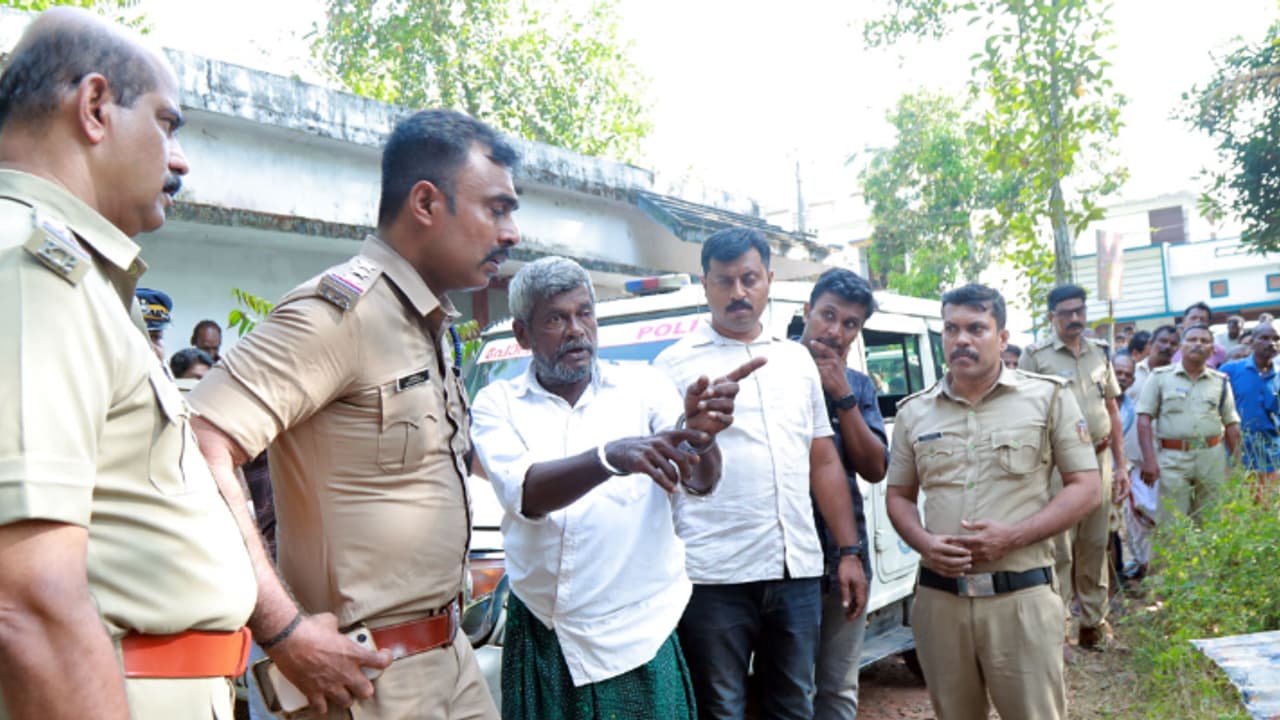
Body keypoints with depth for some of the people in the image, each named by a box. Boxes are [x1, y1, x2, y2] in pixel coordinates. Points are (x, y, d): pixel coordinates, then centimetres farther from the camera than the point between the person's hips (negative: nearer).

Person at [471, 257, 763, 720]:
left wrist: (699, 435, -34)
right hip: (540, 638, 0)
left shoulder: (642, 385, 1)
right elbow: (524, 494, -19)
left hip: (638, 638, 0)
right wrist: (611, 456, -36)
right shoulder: (498, 403, 0)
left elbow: (700, 482, -11)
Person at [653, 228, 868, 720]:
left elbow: (824, 462, 16)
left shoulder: (798, 360, 14)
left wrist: (850, 552, 11)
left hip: (798, 571, 4)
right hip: (716, 574, -4)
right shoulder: (676, 364, 1)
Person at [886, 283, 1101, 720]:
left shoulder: (1049, 397, 1)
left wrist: (1013, 536, -13)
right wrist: (923, 544, -7)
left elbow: (1087, 488, -1)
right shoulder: (913, 413, 9)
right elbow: (899, 496, 15)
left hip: (1021, 595, -3)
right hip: (939, 597, 3)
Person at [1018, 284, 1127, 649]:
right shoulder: (1036, 355, -4)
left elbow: (1112, 410, 16)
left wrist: (1121, 465, 12)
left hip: (1098, 459, 5)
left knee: (1095, 544, 12)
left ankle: (1094, 622, 24)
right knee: (1058, 549, -3)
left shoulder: (1100, 352, 12)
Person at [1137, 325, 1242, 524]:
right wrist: (1149, 460, -10)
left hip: (1212, 458, 3)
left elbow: (1231, 425, 13)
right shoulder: (1161, 377, 3)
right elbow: (1144, 419, -1)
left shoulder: (1221, 382, 11)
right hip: (1172, 459, -3)